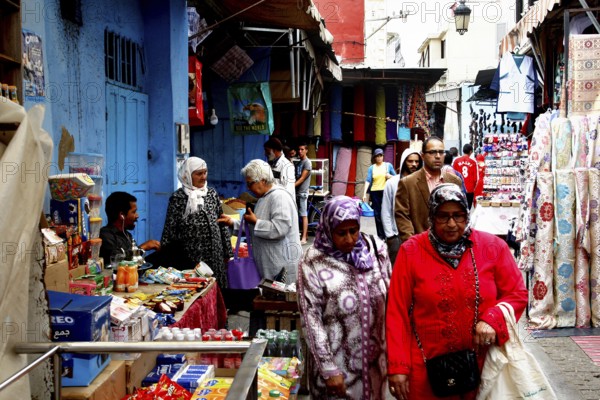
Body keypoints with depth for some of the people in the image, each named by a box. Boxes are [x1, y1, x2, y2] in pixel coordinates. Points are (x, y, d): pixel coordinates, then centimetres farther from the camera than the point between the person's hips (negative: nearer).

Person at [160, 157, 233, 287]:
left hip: (214, 256, 4)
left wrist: (227, 252, 11)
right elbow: (169, 230, -2)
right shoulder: (178, 198, -5)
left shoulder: (212, 193, 8)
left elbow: (222, 223, 12)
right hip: (189, 258, -4)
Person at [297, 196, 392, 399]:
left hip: (374, 357, 4)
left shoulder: (376, 249, -3)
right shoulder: (313, 263, -16)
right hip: (336, 360, -4)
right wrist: (328, 369, -14)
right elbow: (311, 319, -14)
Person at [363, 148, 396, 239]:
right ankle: (380, 235, 13)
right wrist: (364, 193, -14)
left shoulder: (388, 165, 5)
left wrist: (390, 176, -11)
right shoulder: (371, 168, 5)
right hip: (375, 192, 1)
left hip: (386, 192, -1)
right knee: (377, 214, 5)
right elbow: (368, 180, -4)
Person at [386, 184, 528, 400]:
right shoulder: (411, 252, -6)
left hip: (482, 365, 2)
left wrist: (492, 320, -16)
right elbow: (397, 312, -5)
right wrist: (398, 366, -8)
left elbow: (517, 294, 3)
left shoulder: (493, 247, -2)